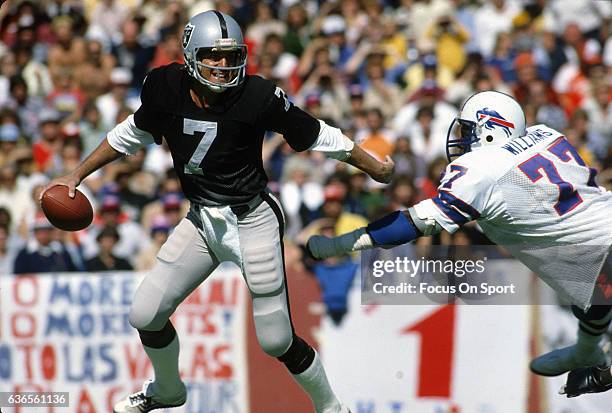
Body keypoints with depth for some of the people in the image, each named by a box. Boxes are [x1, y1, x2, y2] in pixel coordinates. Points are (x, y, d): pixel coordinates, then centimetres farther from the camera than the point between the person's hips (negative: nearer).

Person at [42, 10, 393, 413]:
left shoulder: (258, 97, -22)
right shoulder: (166, 87, -10)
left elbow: (318, 136, -9)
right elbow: (132, 134, 9)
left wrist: (374, 167, 1)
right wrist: (76, 175, 12)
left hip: (251, 222, -4)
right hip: (201, 221, 5)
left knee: (276, 340, -2)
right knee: (146, 315, 5)